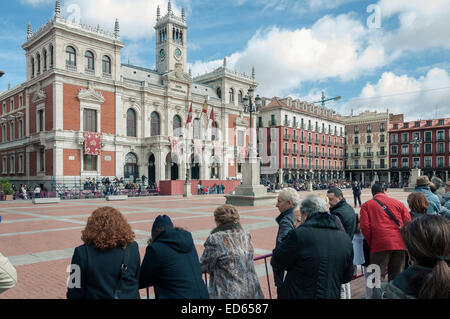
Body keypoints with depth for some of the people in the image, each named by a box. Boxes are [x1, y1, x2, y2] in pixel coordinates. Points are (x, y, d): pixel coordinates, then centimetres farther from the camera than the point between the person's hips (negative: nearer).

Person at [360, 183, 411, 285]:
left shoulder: (366, 205, 6)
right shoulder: (398, 203, 13)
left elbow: (365, 226, -4)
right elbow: (408, 222, 7)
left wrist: (371, 243, 5)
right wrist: (403, 239, 18)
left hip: (380, 245, -3)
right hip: (400, 245, 3)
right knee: (396, 277, 14)